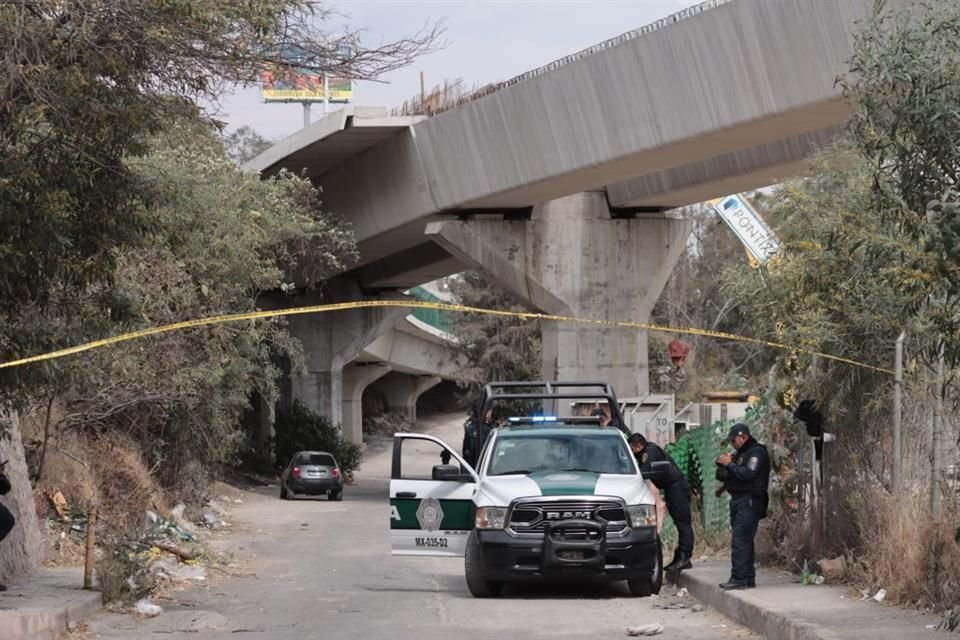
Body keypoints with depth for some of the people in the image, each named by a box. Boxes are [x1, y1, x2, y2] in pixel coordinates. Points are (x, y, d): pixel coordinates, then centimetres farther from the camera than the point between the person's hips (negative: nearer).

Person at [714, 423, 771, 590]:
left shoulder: (757, 452, -8)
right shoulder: (742, 453, 22)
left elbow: (748, 474, -21)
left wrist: (729, 464, -14)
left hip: (749, 502, -10)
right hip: (739, 501, 10)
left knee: (740, 541, -15)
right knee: (744, 541, 10)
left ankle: (739, 578, -17)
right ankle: (748, 579, 14)